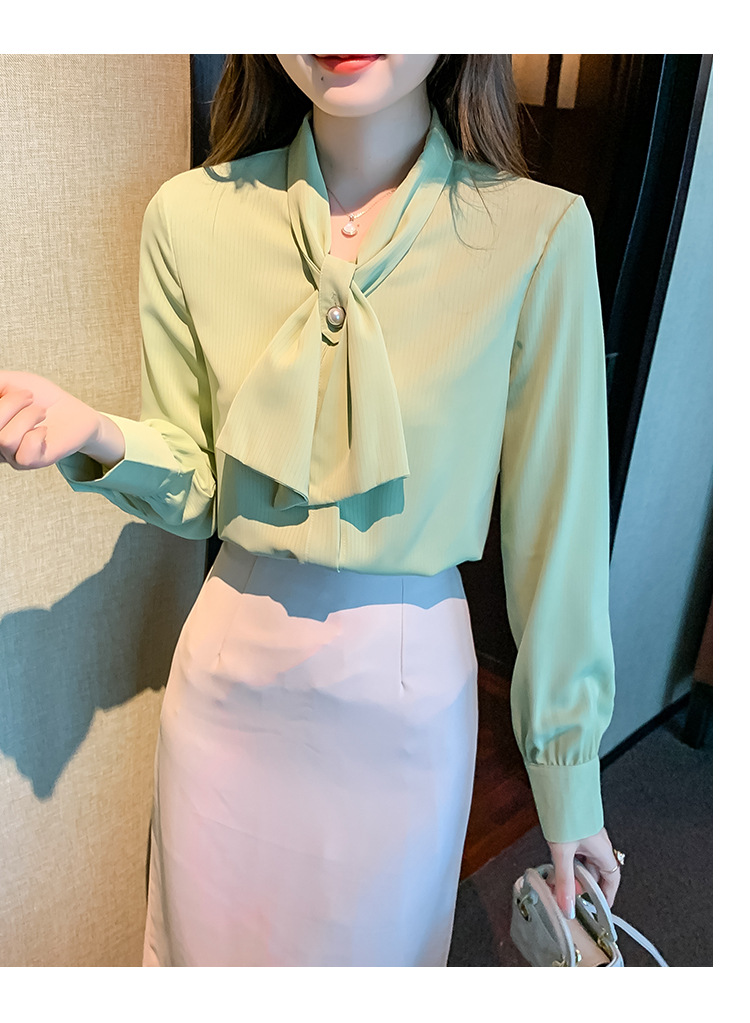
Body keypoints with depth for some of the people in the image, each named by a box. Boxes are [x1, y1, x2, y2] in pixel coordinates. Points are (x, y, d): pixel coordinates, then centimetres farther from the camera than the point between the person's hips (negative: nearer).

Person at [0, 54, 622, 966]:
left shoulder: (538, 231, -13)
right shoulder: (190, 215, -7)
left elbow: (558, 524, -8)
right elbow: (191, 490, 1)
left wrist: (570, 774, 0)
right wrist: (97, 438, -21)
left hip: (409, 678, -1)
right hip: (234, 657, 2)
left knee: (379, 944, 24)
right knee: (208, 936, 25)